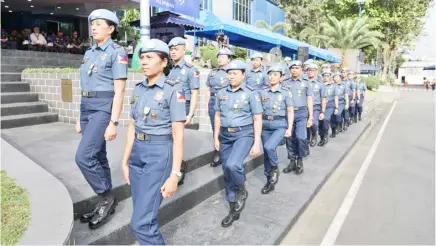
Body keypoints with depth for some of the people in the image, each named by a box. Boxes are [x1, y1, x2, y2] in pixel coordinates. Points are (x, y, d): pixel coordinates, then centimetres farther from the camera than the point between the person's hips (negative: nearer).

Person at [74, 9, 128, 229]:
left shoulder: (116, 53, -8)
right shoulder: (89, 53, 16)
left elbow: (119, 91, -15)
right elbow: (86, 88, 18)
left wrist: (113, 123, -20)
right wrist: (80, 117, 18)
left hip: (103, 108, -8)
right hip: (87, 108, 8)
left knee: (84, 156, -15)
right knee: (97, 157, 12)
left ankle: (107, 197, 5)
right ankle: (105, 202, 24)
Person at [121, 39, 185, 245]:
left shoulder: (173, 91, -12)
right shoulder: (138, 89, 8)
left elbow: (178, 136, -14)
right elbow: (132, 128, 13)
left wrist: (175, 174, -17)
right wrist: (125, 161, 14)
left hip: (159, 154, -7)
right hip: (137, 153, 7)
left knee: (141, 222, -8)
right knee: (145, 214, 16)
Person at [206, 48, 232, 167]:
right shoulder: (212, 72, 13)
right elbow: (208, 90, 16)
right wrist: (207, 105, 12)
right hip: (213, 102, 4)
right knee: (215, 129, 8)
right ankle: (217, 154, 18)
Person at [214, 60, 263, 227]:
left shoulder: (251, 93, -5)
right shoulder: (221, 93, 7)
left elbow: (257, 119, -6)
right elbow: (218, 116, 12)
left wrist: (256, 143, -10)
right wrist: (216, 138, 8)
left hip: (244, 134, -5)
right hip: (225, 135, 5)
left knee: (233, 164, -28)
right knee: (227, 173, 8)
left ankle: (242, 191, 5)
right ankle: (234, 210, 25)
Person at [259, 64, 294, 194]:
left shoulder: (286, 92, -2)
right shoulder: (262, 92, 5)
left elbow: (290, 111, -2)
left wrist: (289, 128, -8)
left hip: (280, 125, -3)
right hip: (265, 125, 4)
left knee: (269, 147, -26)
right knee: (266, 153, 7)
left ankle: (275, 168, 4)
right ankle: (270, 181, 22)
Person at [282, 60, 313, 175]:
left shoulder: (305, 83, 8)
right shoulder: (285, 83, 10)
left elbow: (309, 100, 5)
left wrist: (311, 117, -1)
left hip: (301, 113, -2)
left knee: (300, 137, -15)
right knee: (290, 138, 5)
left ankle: (300, 160, 5)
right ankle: (292, 161, 18)